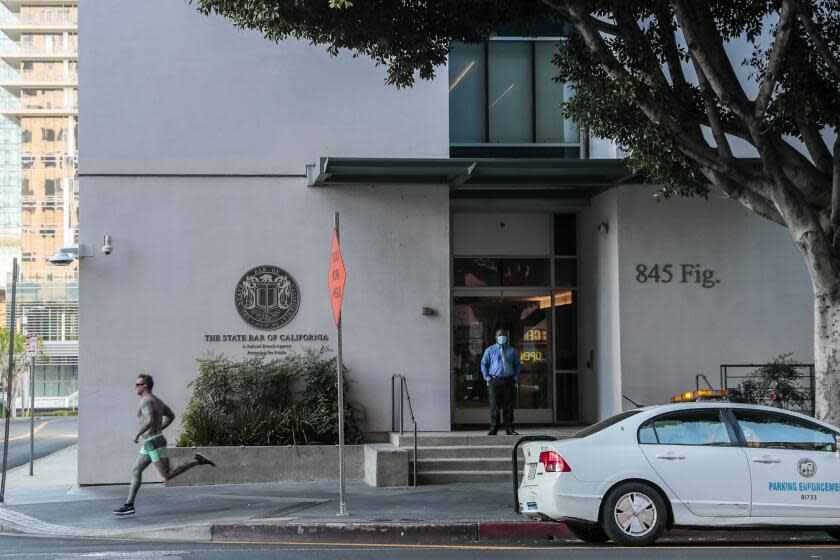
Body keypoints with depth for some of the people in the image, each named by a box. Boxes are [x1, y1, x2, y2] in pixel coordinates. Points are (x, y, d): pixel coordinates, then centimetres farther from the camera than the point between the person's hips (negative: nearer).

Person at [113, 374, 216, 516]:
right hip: (151, 443, 10)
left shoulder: (146, 400, -16)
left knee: (168, 476, -8)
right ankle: (128, 505, 7)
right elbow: (171, 416, 26)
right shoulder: (156, 400, 15)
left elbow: (149, 421, -32)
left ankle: (197, 461, -4)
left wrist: (137, 434, -15)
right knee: (136, 472, 8)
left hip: (154, 444, -10)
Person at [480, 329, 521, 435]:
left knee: (508, 406, 2)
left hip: (509, 381, 2)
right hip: (495, 381, -2)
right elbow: (483, 365, 10)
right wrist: (487, 378, 0)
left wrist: (516, 377, 7)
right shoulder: (490, 350, 8)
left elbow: (517, 365, 20)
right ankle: (493, 429, 0)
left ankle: (509, 429, 7)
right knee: (494, 406, -5)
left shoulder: (512, 350, 13)